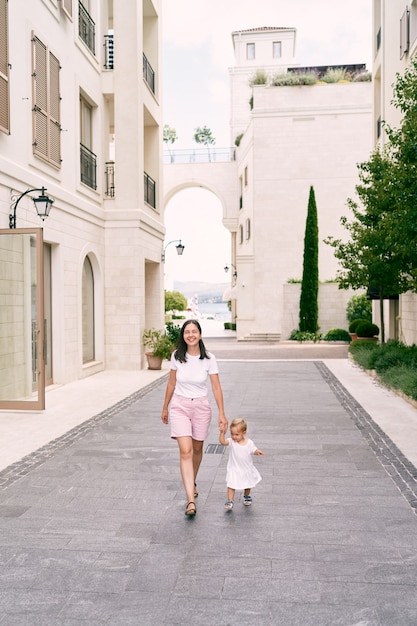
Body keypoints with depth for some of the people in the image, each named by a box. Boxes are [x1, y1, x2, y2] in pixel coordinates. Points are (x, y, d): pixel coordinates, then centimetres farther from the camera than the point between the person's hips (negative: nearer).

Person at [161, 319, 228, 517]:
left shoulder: (209, 358, -10)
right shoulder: (177, 356, -6)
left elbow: (216, 387, -6)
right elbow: (171, 383, 5)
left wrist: (222, 414, -10)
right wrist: (165, 407, 12)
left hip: (201, 406, 1)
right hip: (180, 406, 0)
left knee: (197, 449, 16)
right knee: (185, 451, -13)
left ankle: (192, 482, 44)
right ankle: (191, 500, -15)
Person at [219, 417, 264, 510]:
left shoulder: (249, 443, -14)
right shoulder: (231, 441, -18)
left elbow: (254, 450, -2)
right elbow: (222, 441, -32)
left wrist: (258, 452, -24)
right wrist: (222, 433, -47)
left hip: (247, 469, 2)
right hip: (234, 469, -2)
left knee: (247, 485, 22)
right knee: (231, 485, -7)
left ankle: (247, 497, 47)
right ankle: (230, 501, 3)